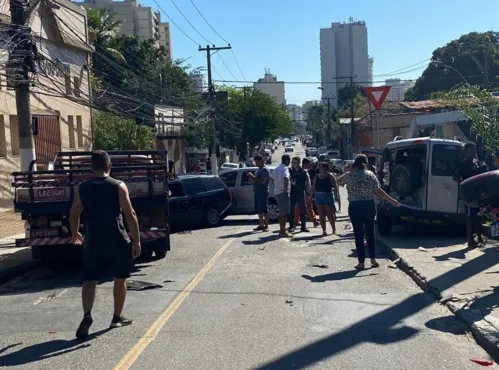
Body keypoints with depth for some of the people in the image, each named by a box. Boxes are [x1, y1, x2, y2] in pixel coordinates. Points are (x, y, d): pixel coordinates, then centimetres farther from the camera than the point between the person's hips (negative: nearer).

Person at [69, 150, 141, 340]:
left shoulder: (82, 188, 2)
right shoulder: (119, 186, -7)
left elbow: (74, 215, 8)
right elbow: (130, 215, -10)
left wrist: (74, 234, 26)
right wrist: (136, 240, -4)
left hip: (93, 242, 2)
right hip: (118, 242, -1)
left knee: (89, 280, 7)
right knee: (120, 279, 14)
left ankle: (87, 315, -15)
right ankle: (117, 318, 23)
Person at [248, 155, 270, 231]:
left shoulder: (265, 170, -11)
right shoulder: (258, 170, 17)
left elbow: (263, 181, -21)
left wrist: (253, 177, -20)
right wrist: (252, 177, 4)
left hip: (263, 193, -9)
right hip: (257, 192, 9)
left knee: (264, 209, -6)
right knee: (259, 210, 11)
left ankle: (266, 226, -3)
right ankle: (261, 225, 18)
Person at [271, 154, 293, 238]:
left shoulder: (277, 168, 15)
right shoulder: (285, 168, -14)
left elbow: (272, 178, 26)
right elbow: (285, 178, -33)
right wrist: (286, 188, -23)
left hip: (277, 192, 9)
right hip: (283, 193, -9)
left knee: (281, 213, 16)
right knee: (284, 213, -7)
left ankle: (281, 230, 22)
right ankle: (283, 232, -7)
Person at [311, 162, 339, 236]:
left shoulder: (330, 176, -3)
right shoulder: (317, 177, 11)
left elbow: (335, 187, -5)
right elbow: (313, 188, 12)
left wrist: (332, 189, -22)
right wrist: (312, 195, 4)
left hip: (328, 196, -4)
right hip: (318, 197, 4)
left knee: (330, 214, 2)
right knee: (321, 215, 3)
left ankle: (334, 230, 18)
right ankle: (324, 231, 9)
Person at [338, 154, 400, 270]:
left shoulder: (349, 175, -4)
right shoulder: (370, 175, -3)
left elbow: (339, 182, 15)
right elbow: (379, 191, -6)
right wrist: (392, 201, 0)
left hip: (355, 207, -1)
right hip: (369, 206, 1)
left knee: (359, 234, 3)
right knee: (370, 232, 16)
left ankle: (361, 262, 4)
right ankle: (373, 259, 18)